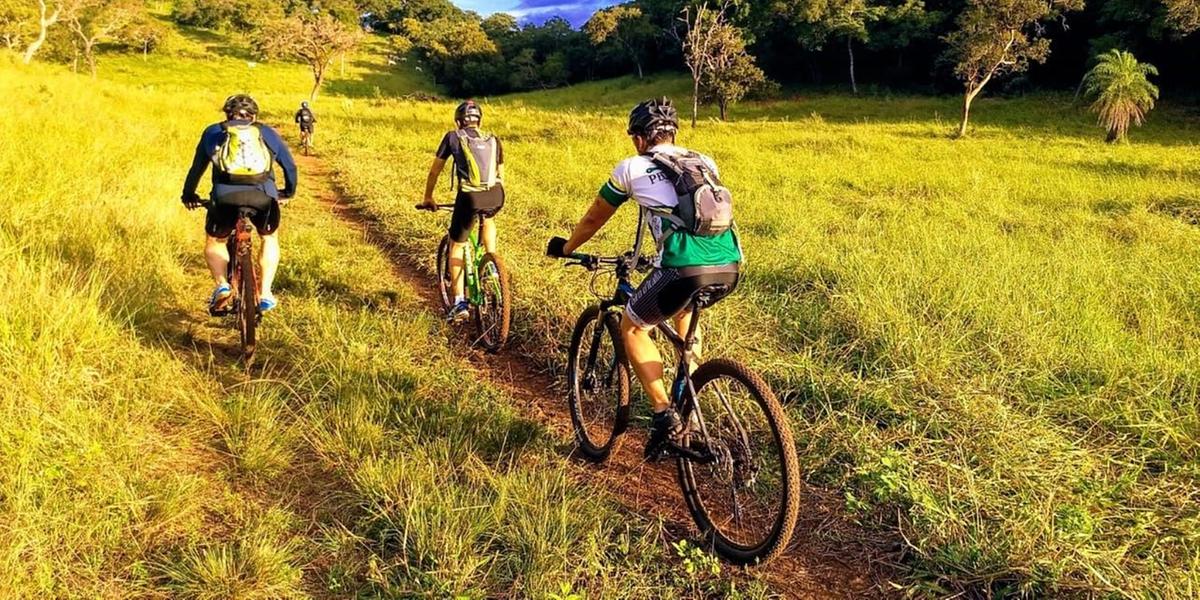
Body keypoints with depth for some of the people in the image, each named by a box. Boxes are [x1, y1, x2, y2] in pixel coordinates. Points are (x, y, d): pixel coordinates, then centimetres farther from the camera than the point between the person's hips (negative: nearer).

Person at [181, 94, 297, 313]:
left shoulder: (213, 132, 23)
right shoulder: (267, 133, 24)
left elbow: (197, 167, 28)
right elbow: (290, 165, 28)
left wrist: (189, 195, 42)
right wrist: (287, 193, 44)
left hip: (225, 196, 0)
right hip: (263, 196, 0)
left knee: (214, 241, 26)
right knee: (270, 238, 29)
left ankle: (222, 286, 4)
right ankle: (265, 293, 20)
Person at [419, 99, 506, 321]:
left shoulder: (453, 137, 17)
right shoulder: (493, 140, 24)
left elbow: (434, 171, 21)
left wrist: (428, 198, 35)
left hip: (469, 197, -3)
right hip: (495, 195, 3)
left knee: (456, 246, 16)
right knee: (488, 219, 39)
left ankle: (459, 303, 10)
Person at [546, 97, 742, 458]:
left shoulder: (632, 168, 14)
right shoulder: (705, 163, 25)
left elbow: (595, 218, 26)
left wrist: (566, 248, 44)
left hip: (686, 268, -6)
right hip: (729, 266, 6)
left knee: (633, 328, 18)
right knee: (684, 306, 38)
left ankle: (663, 413, 6)